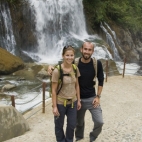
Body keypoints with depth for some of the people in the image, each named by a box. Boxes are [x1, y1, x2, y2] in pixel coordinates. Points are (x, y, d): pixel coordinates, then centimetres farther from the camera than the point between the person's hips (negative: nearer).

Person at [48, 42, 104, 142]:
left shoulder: (97, 64, -11)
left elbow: (101, 81, 0)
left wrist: (98, 96, -3)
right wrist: (51, 67, -21)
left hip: (92, 98, 0)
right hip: (79, 99, 0)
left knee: (99, 122, -3)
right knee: (79, 122, 16)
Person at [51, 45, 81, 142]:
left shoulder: (75, 68, -5)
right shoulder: (57, 71, -20)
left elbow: (77, 85, 6)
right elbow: (54, 90, -15)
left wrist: (78, 100, 8)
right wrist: (54, 106, -14)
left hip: (72, 102, 4)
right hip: (60, 103, -4)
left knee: (72, 125, 17)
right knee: (59, 126, 16)